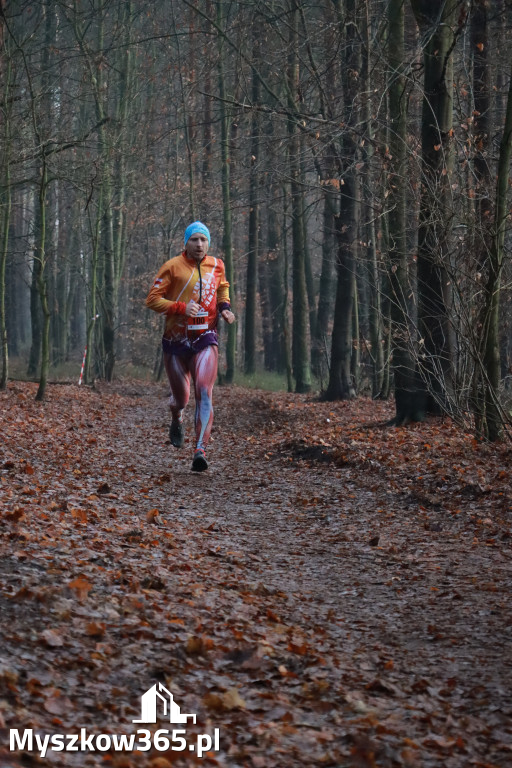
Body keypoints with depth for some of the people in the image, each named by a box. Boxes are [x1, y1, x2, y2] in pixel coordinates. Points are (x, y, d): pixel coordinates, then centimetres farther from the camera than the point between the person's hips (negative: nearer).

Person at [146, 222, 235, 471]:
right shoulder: (173, 267, -6)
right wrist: (181, 307, -21)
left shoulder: (216, 266, 6)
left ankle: (200, 450, -20)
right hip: (176, 339, -1)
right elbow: (152, 299, -8)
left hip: (205, 340, 1)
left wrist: (224, 307, 8)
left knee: (204, 392, -17)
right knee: (181, 397, 9)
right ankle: (177, 421, 47)